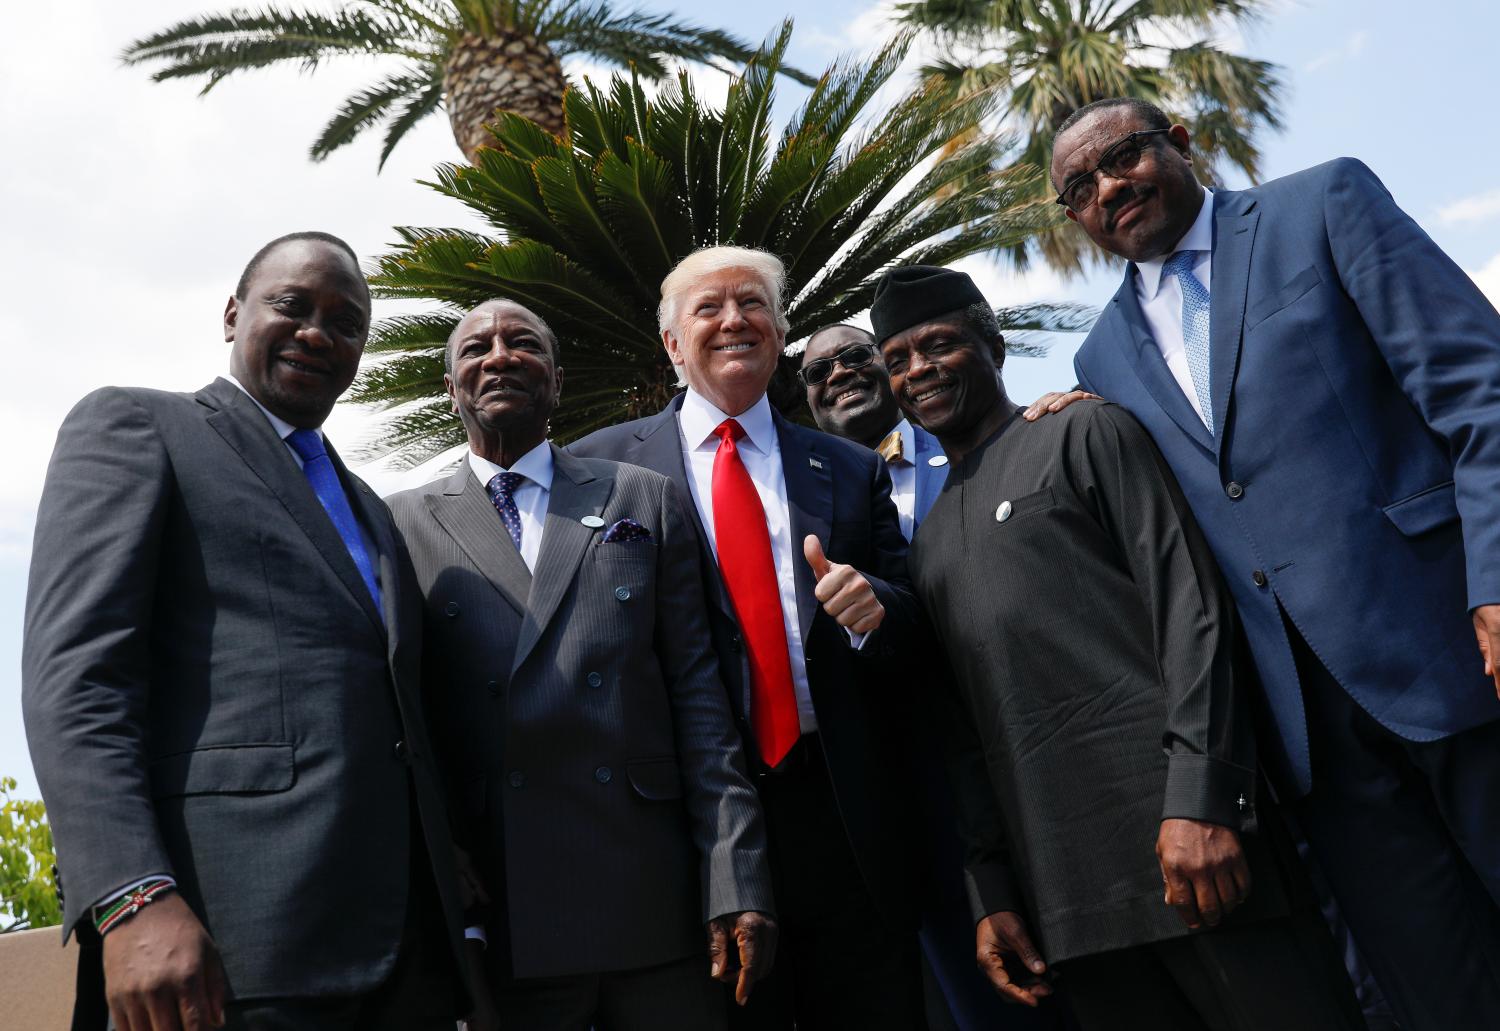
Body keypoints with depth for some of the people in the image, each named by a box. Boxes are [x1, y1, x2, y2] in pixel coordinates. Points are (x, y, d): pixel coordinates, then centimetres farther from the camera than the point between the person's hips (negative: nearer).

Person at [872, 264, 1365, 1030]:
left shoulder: (1085, 435, 5)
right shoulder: (928, 546, 19)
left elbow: (1190, 606, -6)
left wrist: (1198, 800, -15)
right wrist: (991, 889, 11)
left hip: (1182, 832, -4)